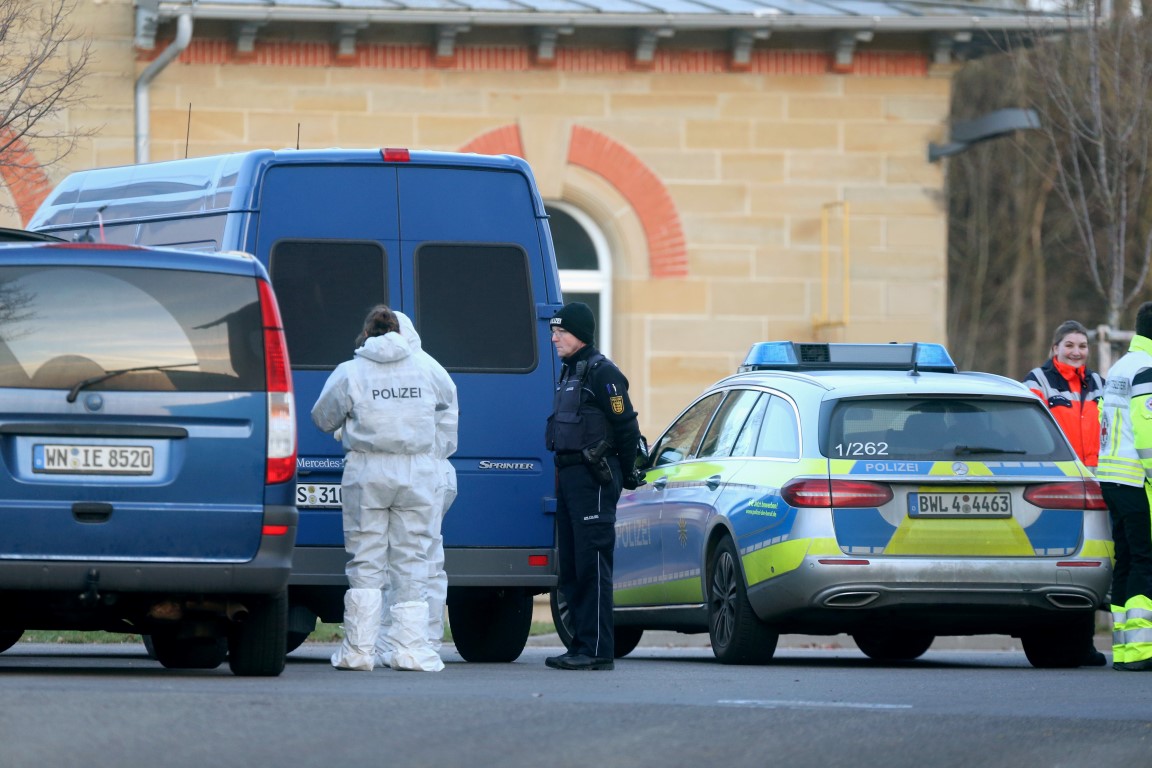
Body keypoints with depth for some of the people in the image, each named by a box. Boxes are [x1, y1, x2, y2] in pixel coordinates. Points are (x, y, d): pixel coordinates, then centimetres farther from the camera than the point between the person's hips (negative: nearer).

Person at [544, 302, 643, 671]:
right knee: (570, 566, 10)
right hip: (569, 475, 10)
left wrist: (625, 474, -6)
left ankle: (597, 650, -13)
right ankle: (581, 645, 14)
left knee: (592, 564, -11)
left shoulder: (602, 373, -12)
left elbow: (626, 427, -13)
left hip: (594, 478, -10)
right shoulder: (569, 372, 17)